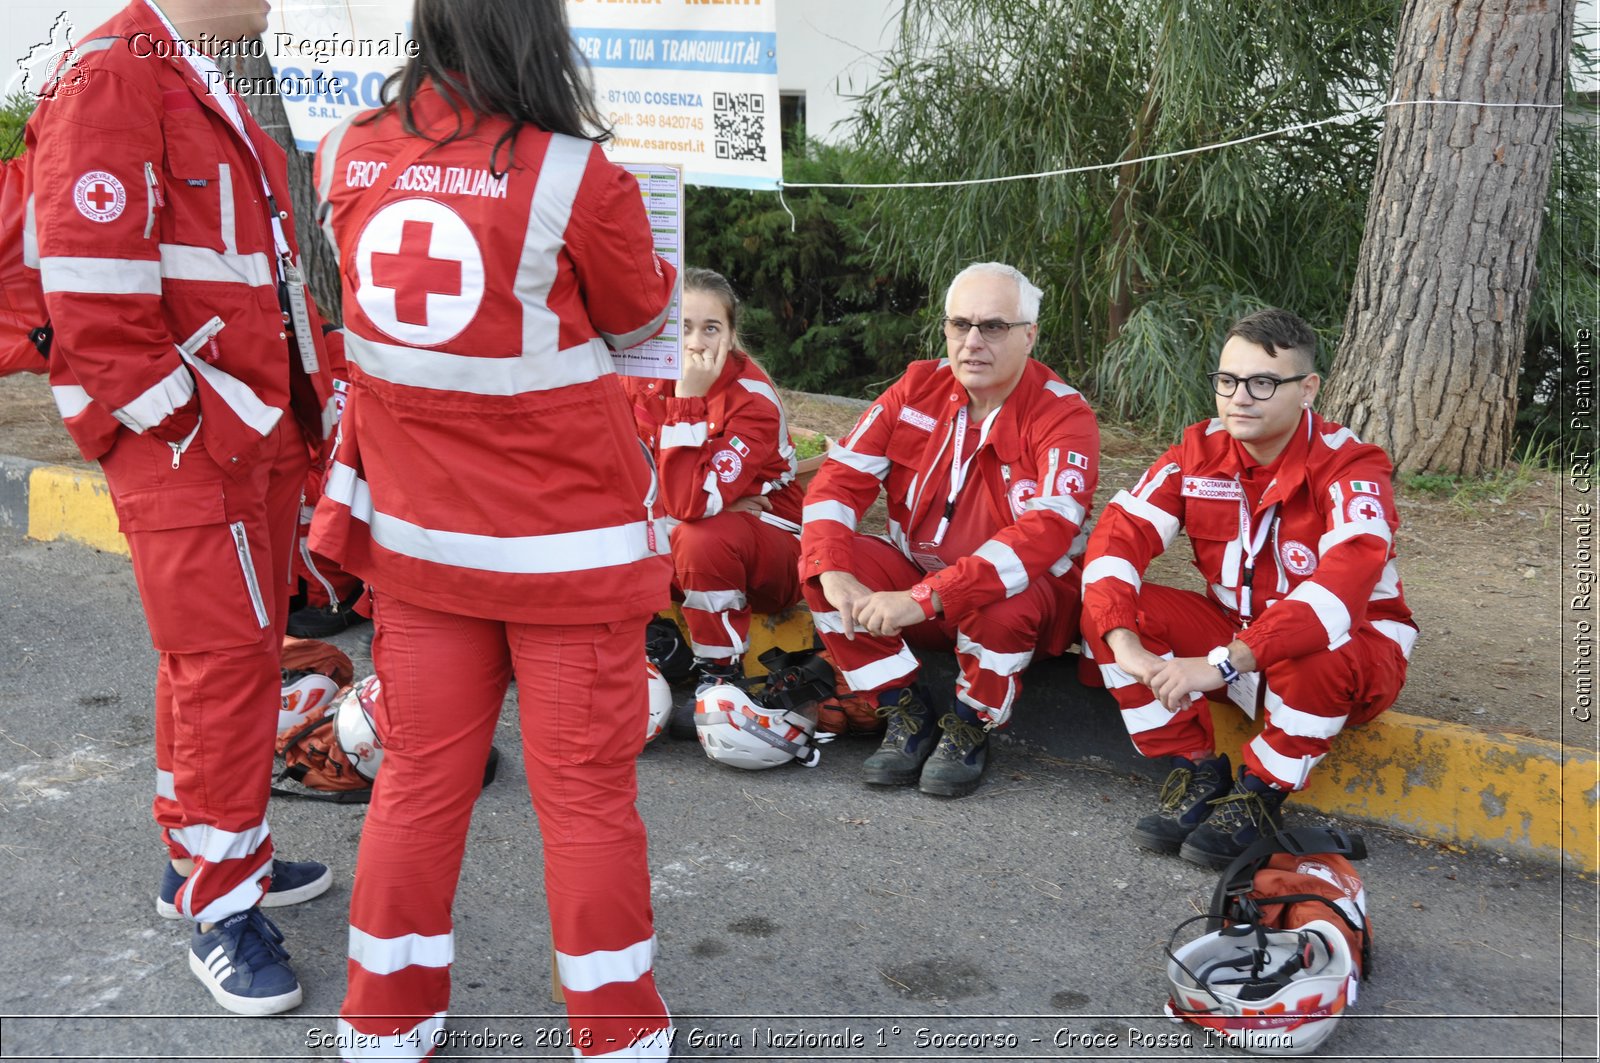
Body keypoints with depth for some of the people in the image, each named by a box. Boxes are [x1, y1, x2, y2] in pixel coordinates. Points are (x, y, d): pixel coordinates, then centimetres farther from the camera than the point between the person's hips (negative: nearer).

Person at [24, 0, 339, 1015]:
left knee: (244, 646, 16)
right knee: (223, 657, -5)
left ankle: (212, 849, 32)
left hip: (262, 435, 9)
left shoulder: (216, 94, 19)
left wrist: (313, 400, 15)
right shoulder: (111, 84, -12)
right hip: (184, 445, -9)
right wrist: (179, 423, -17)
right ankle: (219, 906, 8)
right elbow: (91, 292, -19)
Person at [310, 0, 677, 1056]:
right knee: (586, 790, 8)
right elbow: (643, 319, 3)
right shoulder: (578, 177, -15)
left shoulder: (351, 156, -1)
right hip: (565, 541, -4)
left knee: (421, 776, 15)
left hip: (415, 530, 5)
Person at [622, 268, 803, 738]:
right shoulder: (642, 379, -7)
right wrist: (717, 498, -21)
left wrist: (688, 397, -33)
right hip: (680, 547, 4)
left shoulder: (753, 398, -22)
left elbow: (689, 500, -33)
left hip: (770, 556, -4)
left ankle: (720, 671, -15)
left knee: (704, 536, -37)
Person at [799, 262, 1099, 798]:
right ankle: (906, 713, -3)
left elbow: (1047, 531, -31)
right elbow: (841, 476, -7)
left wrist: (922, 599, -39)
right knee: (819, 561, -18)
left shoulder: (1063, 415, -17)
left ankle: (969, 728, -5)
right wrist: (834, 573, -27)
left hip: (1021, 596, -4)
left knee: (1000, 604, -37)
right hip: (914, 575, 4)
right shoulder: (918, 387, -3)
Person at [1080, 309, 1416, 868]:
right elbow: (1120, 532, -16)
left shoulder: (1350, 466, -21)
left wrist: (1224, 663, -45)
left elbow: (1345, 582, -37)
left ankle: (1260, 794, -12)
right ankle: (1198, 770, -7)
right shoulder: (1199, 451, -7)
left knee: (1315, 659, -40)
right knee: (1108, 608, -17)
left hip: (1352, 645, -4)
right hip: (1234, 628, 4)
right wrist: (1124, 644, -34)